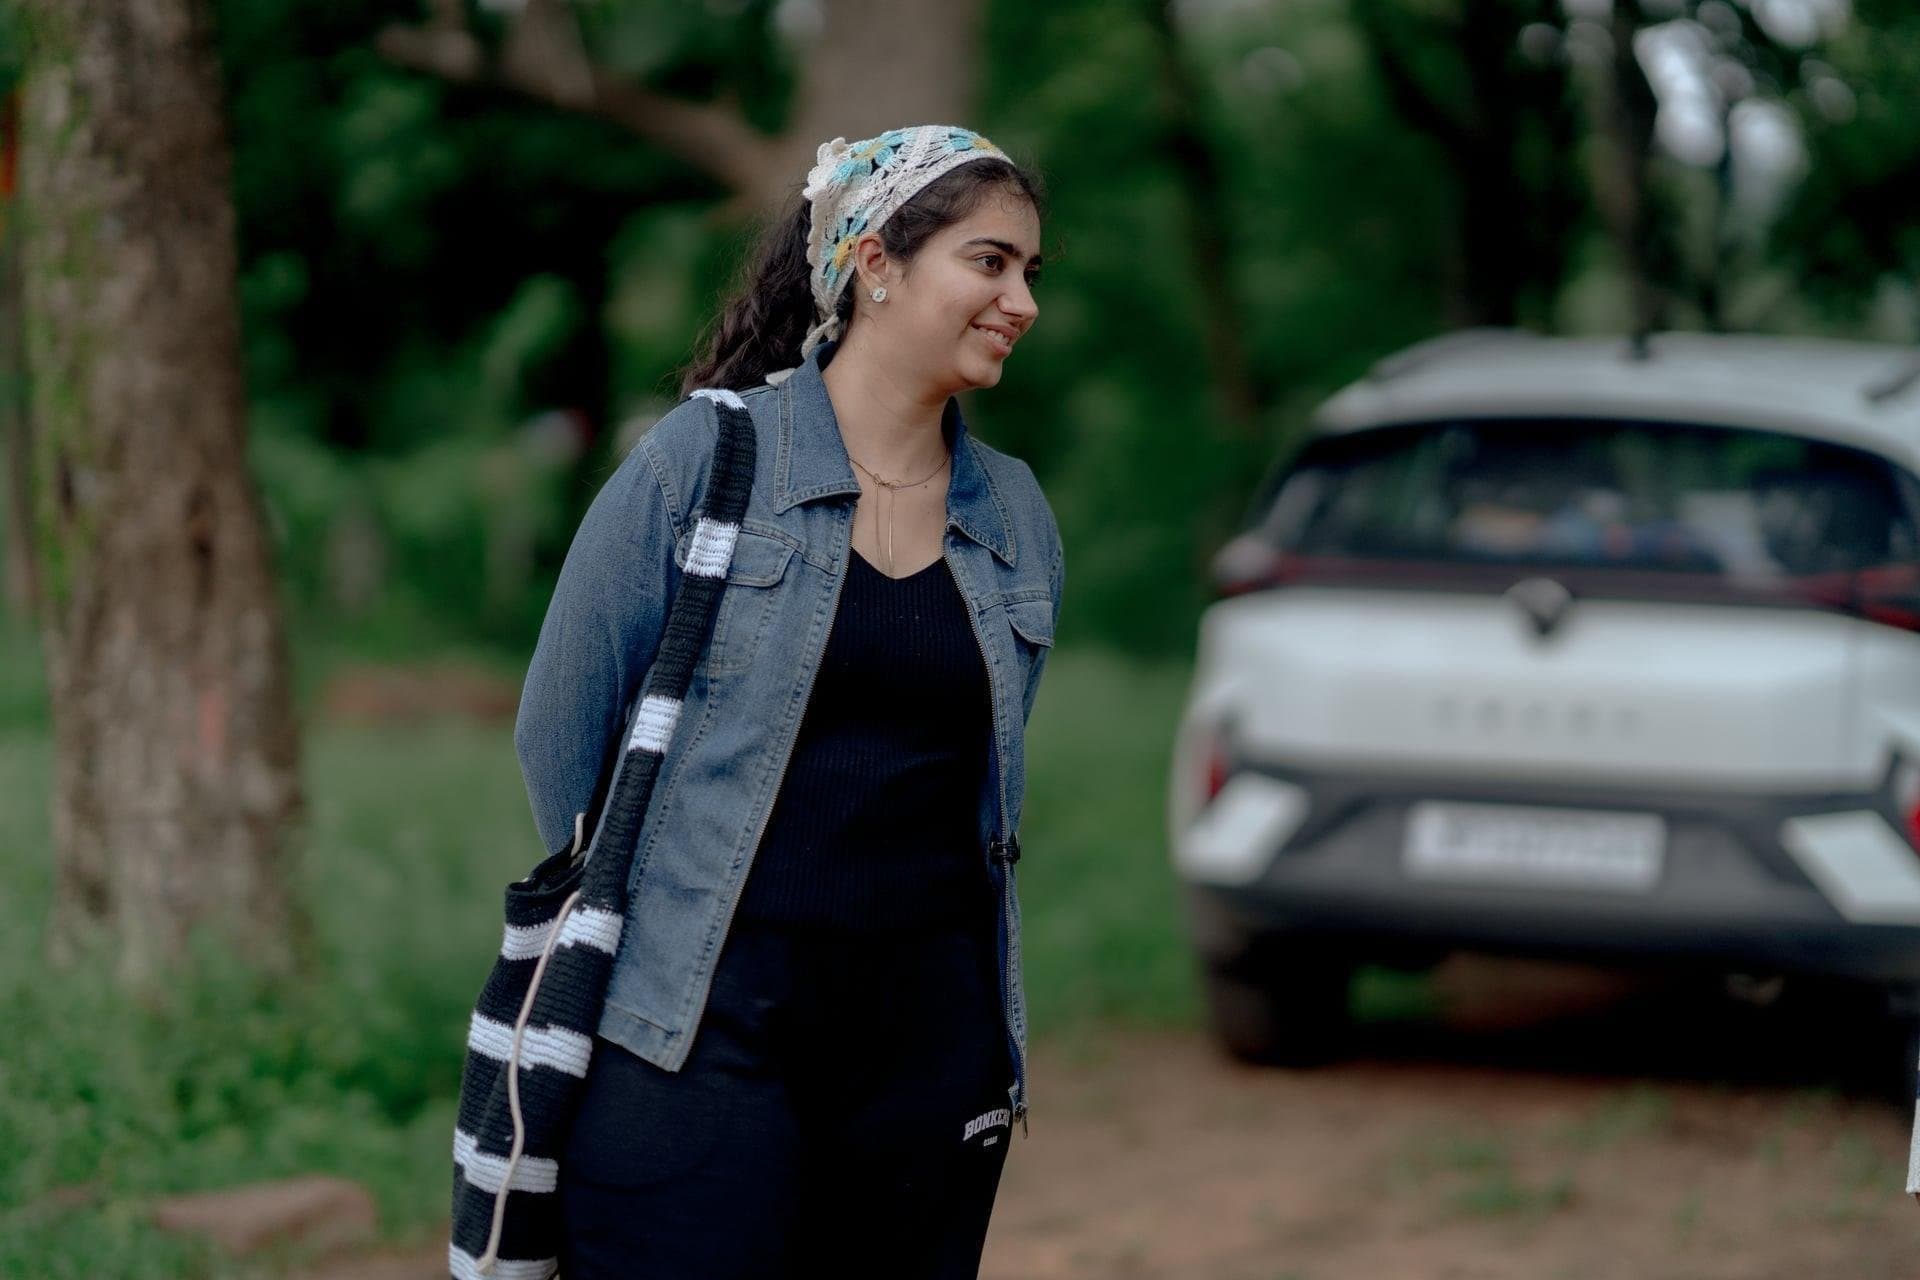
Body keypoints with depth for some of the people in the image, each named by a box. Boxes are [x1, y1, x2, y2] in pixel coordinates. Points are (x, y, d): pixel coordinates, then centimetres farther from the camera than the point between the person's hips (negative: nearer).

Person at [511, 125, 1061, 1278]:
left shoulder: (1016, 516, 11)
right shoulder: (705, 460, -4)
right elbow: (561, 730, 1)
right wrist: (661, 917, 8)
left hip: (930, 1038, 5)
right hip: (708, 1035, -5)